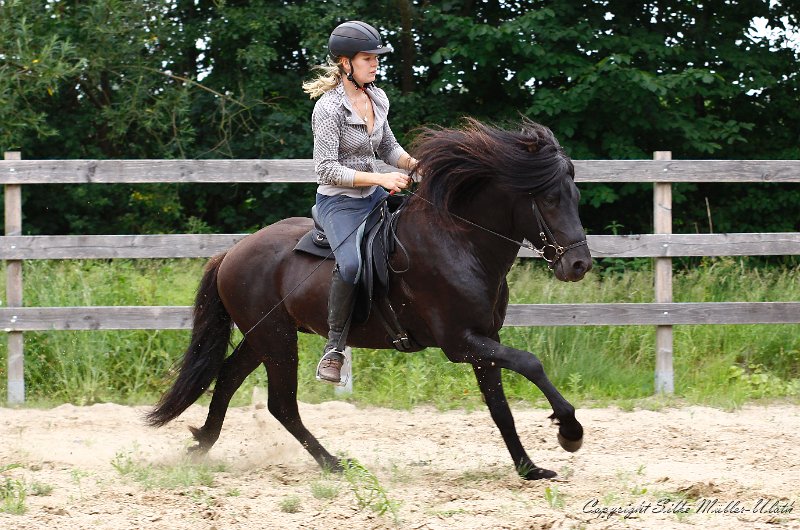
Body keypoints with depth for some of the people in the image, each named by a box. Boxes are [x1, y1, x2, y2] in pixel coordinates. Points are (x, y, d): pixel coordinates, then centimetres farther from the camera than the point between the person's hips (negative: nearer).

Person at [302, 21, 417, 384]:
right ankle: (334, 348, -21)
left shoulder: (377, 99, 5)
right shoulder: (329, 107, -17)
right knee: (352, 263, -33)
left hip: (373, 196, 8)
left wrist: (417, 164, -2)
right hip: (338, 201, -8)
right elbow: (326, 170, -21)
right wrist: (381, 178, -25)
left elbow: (388, 149, 18)